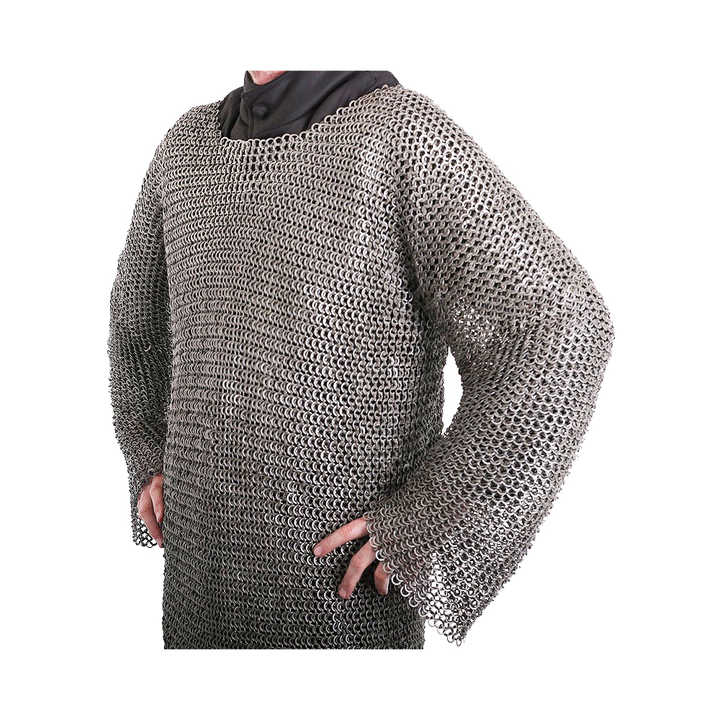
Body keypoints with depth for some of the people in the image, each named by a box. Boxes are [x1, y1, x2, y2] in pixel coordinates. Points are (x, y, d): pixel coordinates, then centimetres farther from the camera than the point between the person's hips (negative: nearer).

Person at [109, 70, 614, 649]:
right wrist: (152, 461, 11)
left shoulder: (406, 132, -13)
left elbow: (560, 333, -21)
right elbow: (142, 298, 23)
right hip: (205, 560, 6)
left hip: (344, 579, -6)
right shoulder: (191, 141, 6)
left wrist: (429, 528, -20)